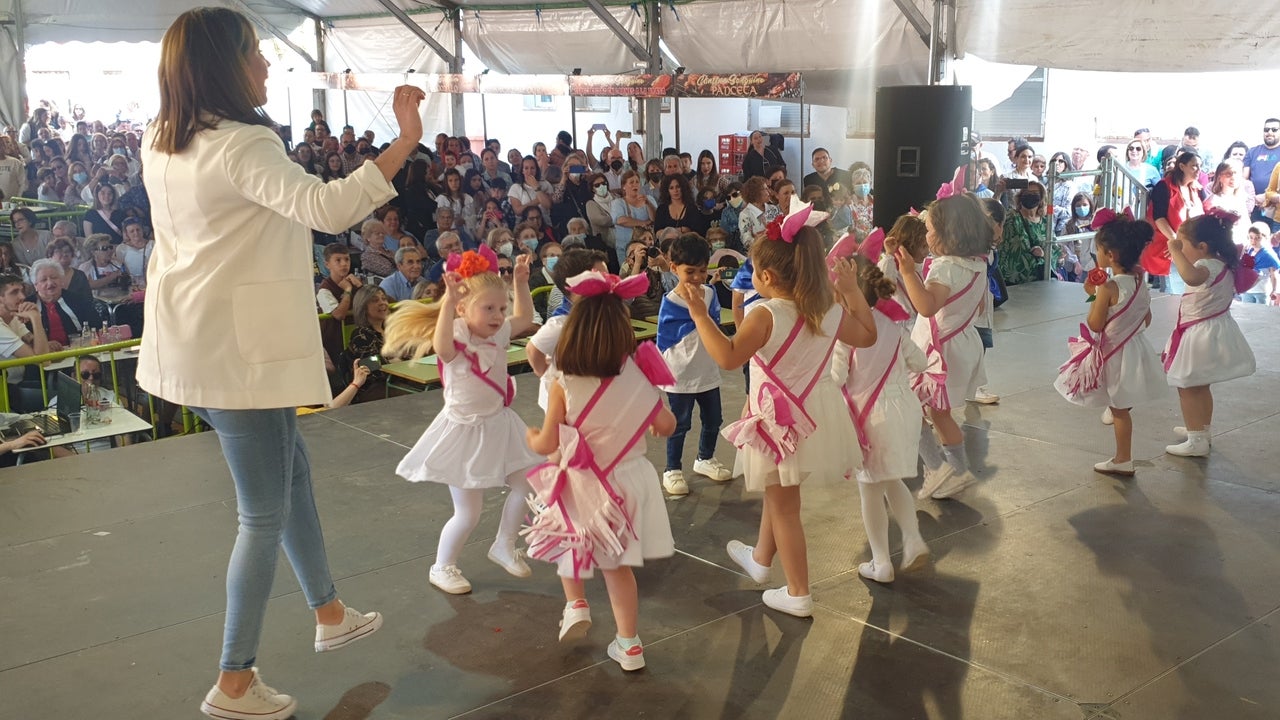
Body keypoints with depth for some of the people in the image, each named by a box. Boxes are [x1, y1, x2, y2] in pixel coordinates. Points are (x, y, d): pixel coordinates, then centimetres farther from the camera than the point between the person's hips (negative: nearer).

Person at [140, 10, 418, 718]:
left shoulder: (161, 143, 8)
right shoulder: (242, 145, -21)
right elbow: (325, 208, -36)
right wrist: (404, 143, -35)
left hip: (194, 338, 10)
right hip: (237, 349, -10)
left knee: (291, 471, 23)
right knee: (265, 514, 2)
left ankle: (328, 613, 37)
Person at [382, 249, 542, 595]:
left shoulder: (498, 333, -2)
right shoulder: (456, 341, -24)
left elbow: (525, 318, 16)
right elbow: (442, 347, -49)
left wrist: (521, 282, 4)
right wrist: (449, 301, -57)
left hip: (498, 425, 7)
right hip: (465, 432, -7)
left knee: (525, 483, 10)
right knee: (468, 513, 0)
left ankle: (504, 546, 30)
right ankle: (441, 568, 22)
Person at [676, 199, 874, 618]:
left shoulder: (766, 315, -24)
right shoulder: (828, 311, -2)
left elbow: (727, 357, -33)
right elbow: (867, 336, 11)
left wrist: (699, 314, -28)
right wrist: (854, 292, 17)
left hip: (781, 421, -8)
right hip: (816, 414, 8)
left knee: (784, 506, 7)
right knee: (777, 494, 27)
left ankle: (798, 595, 17)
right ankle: (761, 559, 47)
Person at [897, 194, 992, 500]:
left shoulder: (945, 267, -24)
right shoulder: (978, 264, 4)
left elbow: (927, 306, -38)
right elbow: (979, 305, 17)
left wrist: (907, 271, -41)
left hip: (940, 350, -9)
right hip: (964, 344, 9)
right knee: (940, 413, 20)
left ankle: (936, 467, -2)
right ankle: (959, 470, 27)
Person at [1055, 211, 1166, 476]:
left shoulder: (1108, 288, -23)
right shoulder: (1141, 282, 0)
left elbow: (1095, 325, -17)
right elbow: (1146, 319, 10)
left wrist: (1093, 294, -7)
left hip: (1114, 354, -7)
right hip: (1135, 347, 7)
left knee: (1119, 409, 4)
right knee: (1121, 407, 16)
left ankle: (1123, 460, 14)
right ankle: (1122, 459, 23)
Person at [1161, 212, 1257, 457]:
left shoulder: (1208, 266, -26)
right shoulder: (1224, 265, 4)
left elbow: (1191, 277, -51)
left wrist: (1174, 250, -40)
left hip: (1201, 334, -10)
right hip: (1215, 331, 10)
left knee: (1188, 388, 0)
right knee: (1201, 387, 23)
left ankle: (1197, 441, 4)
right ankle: (1202, 430, 37)